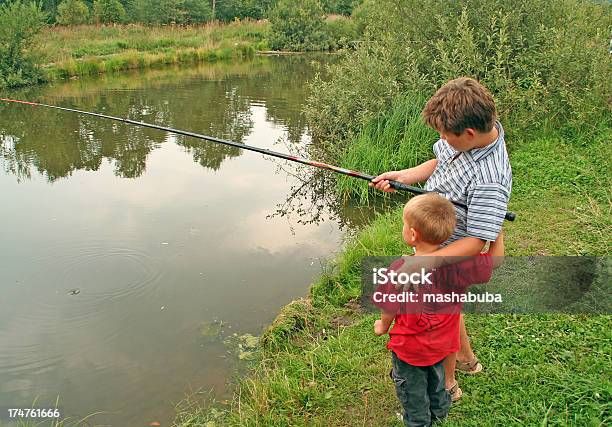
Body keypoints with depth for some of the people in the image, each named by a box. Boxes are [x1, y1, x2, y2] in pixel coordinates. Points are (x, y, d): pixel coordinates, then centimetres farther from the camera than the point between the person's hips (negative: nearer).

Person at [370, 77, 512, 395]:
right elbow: (438, 163, 6)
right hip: (437, 243, 9)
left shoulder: (489, 181, -37)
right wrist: (401, 176, -6)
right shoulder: (472, 134, -11)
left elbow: (475, 242, -33)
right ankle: (465, 358, 57)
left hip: (453, 259, -9)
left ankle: (445, 383, 42)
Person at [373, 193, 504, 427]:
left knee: (412, 391, 25)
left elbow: (390, 309, -19)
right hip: (442, 344, 4)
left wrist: (383, 326, 2)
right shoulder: (457, 264, -26)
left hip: (409, 348, -4)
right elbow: (495, 260, -11)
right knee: (436, 380, 34)